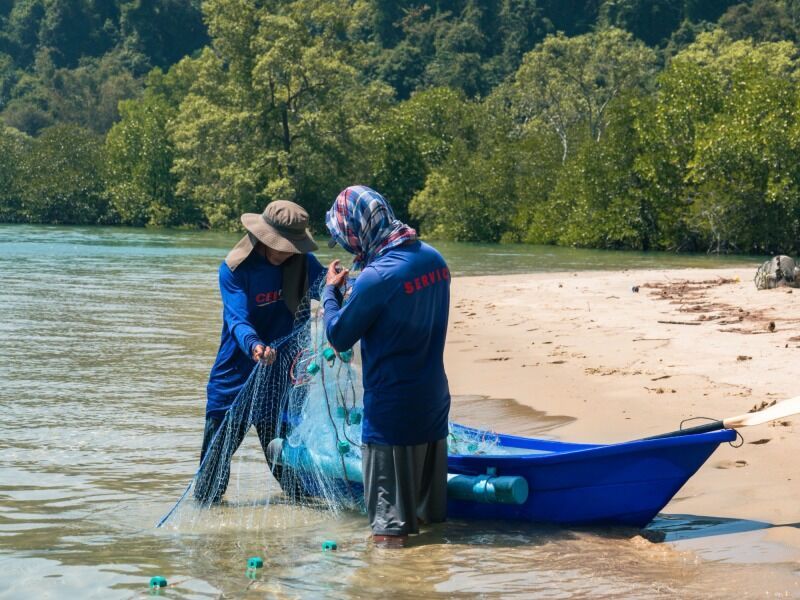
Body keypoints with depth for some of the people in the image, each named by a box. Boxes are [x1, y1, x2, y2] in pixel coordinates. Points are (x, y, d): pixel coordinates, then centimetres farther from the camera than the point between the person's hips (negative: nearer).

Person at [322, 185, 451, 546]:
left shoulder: (377, 277, -23)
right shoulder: (434, 259, 1)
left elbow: (339, 337, -13)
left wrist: (331, 291, 2)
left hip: (391, 407, -8)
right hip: (433, 397, 8)